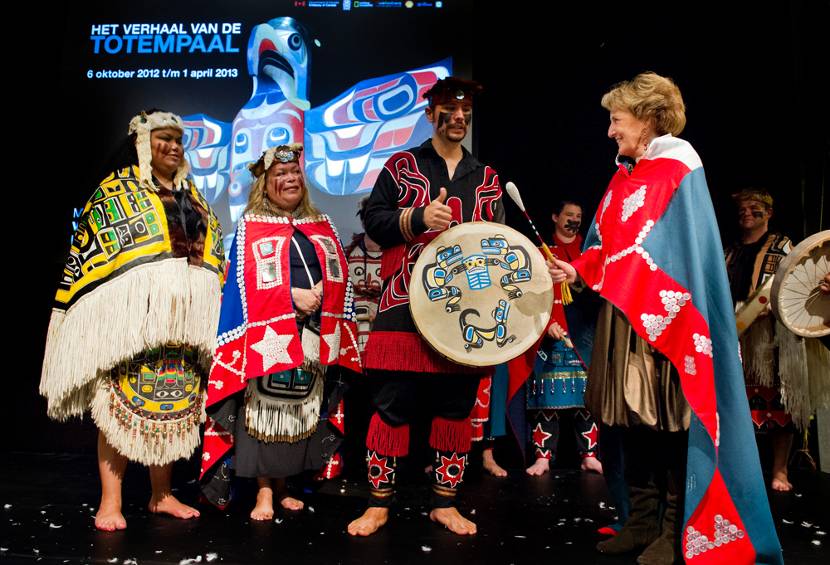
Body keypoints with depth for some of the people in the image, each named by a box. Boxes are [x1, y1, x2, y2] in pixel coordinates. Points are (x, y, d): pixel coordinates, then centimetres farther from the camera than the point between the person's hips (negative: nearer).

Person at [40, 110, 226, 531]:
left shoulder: (192, 199, 19)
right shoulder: (115, 190, 4)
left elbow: (212, 253, 20)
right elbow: (94, 251, -3)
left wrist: (203, 315, 15)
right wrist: (114, 318, -12)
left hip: (182, 319, 5)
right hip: (130, 318, -5)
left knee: (171, 406, 8)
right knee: (123, 404, -3)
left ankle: (161, 494, 20)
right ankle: (111, 501, 8)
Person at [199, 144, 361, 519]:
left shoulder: (322, 226, 16)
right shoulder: (250, 227, 4)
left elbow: (340, 277, 13)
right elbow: (245, 284, -6)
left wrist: (321, 294, -7)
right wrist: (294, 295, -16)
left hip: (313, 336, 4)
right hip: (269, 335, -4)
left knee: (301, 411, 9)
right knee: (267, 410, -3)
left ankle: (283, 485, 23)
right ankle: (264, 491, 12)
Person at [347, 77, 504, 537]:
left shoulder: (486, 178, 17)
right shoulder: (401, 166, 9)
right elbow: (373, 219, 1)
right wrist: (418, 218, -14)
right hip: (405, 305, -3)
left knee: (456, 404, 7)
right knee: (392, 403, -2)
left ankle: (445, 502, 22)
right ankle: (379, 502, 15)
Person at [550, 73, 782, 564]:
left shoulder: (679, 169, -6)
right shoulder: (625, 175, 15)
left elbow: (677, 252, -13)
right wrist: (577, 271, 0)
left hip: (661, 320, -7)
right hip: (623, 317, 7)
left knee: (668, 421, 0)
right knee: (635, 419, 11)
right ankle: (642, 522, 23)